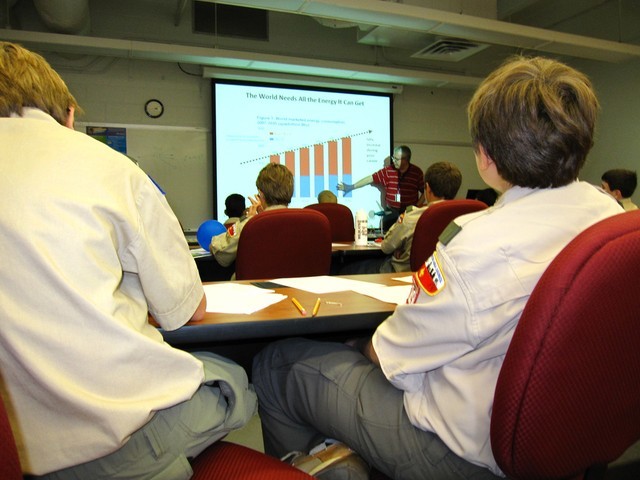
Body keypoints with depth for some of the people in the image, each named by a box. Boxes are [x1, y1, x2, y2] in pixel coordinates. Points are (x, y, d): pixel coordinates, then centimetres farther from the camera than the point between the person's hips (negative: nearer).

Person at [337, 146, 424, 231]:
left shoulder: (417, 172, -4)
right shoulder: (388, 171, 1)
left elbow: (425, 192, 1)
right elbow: (370, 178, 3)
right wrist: (351, 187, 3)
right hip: (390, 213, 2)